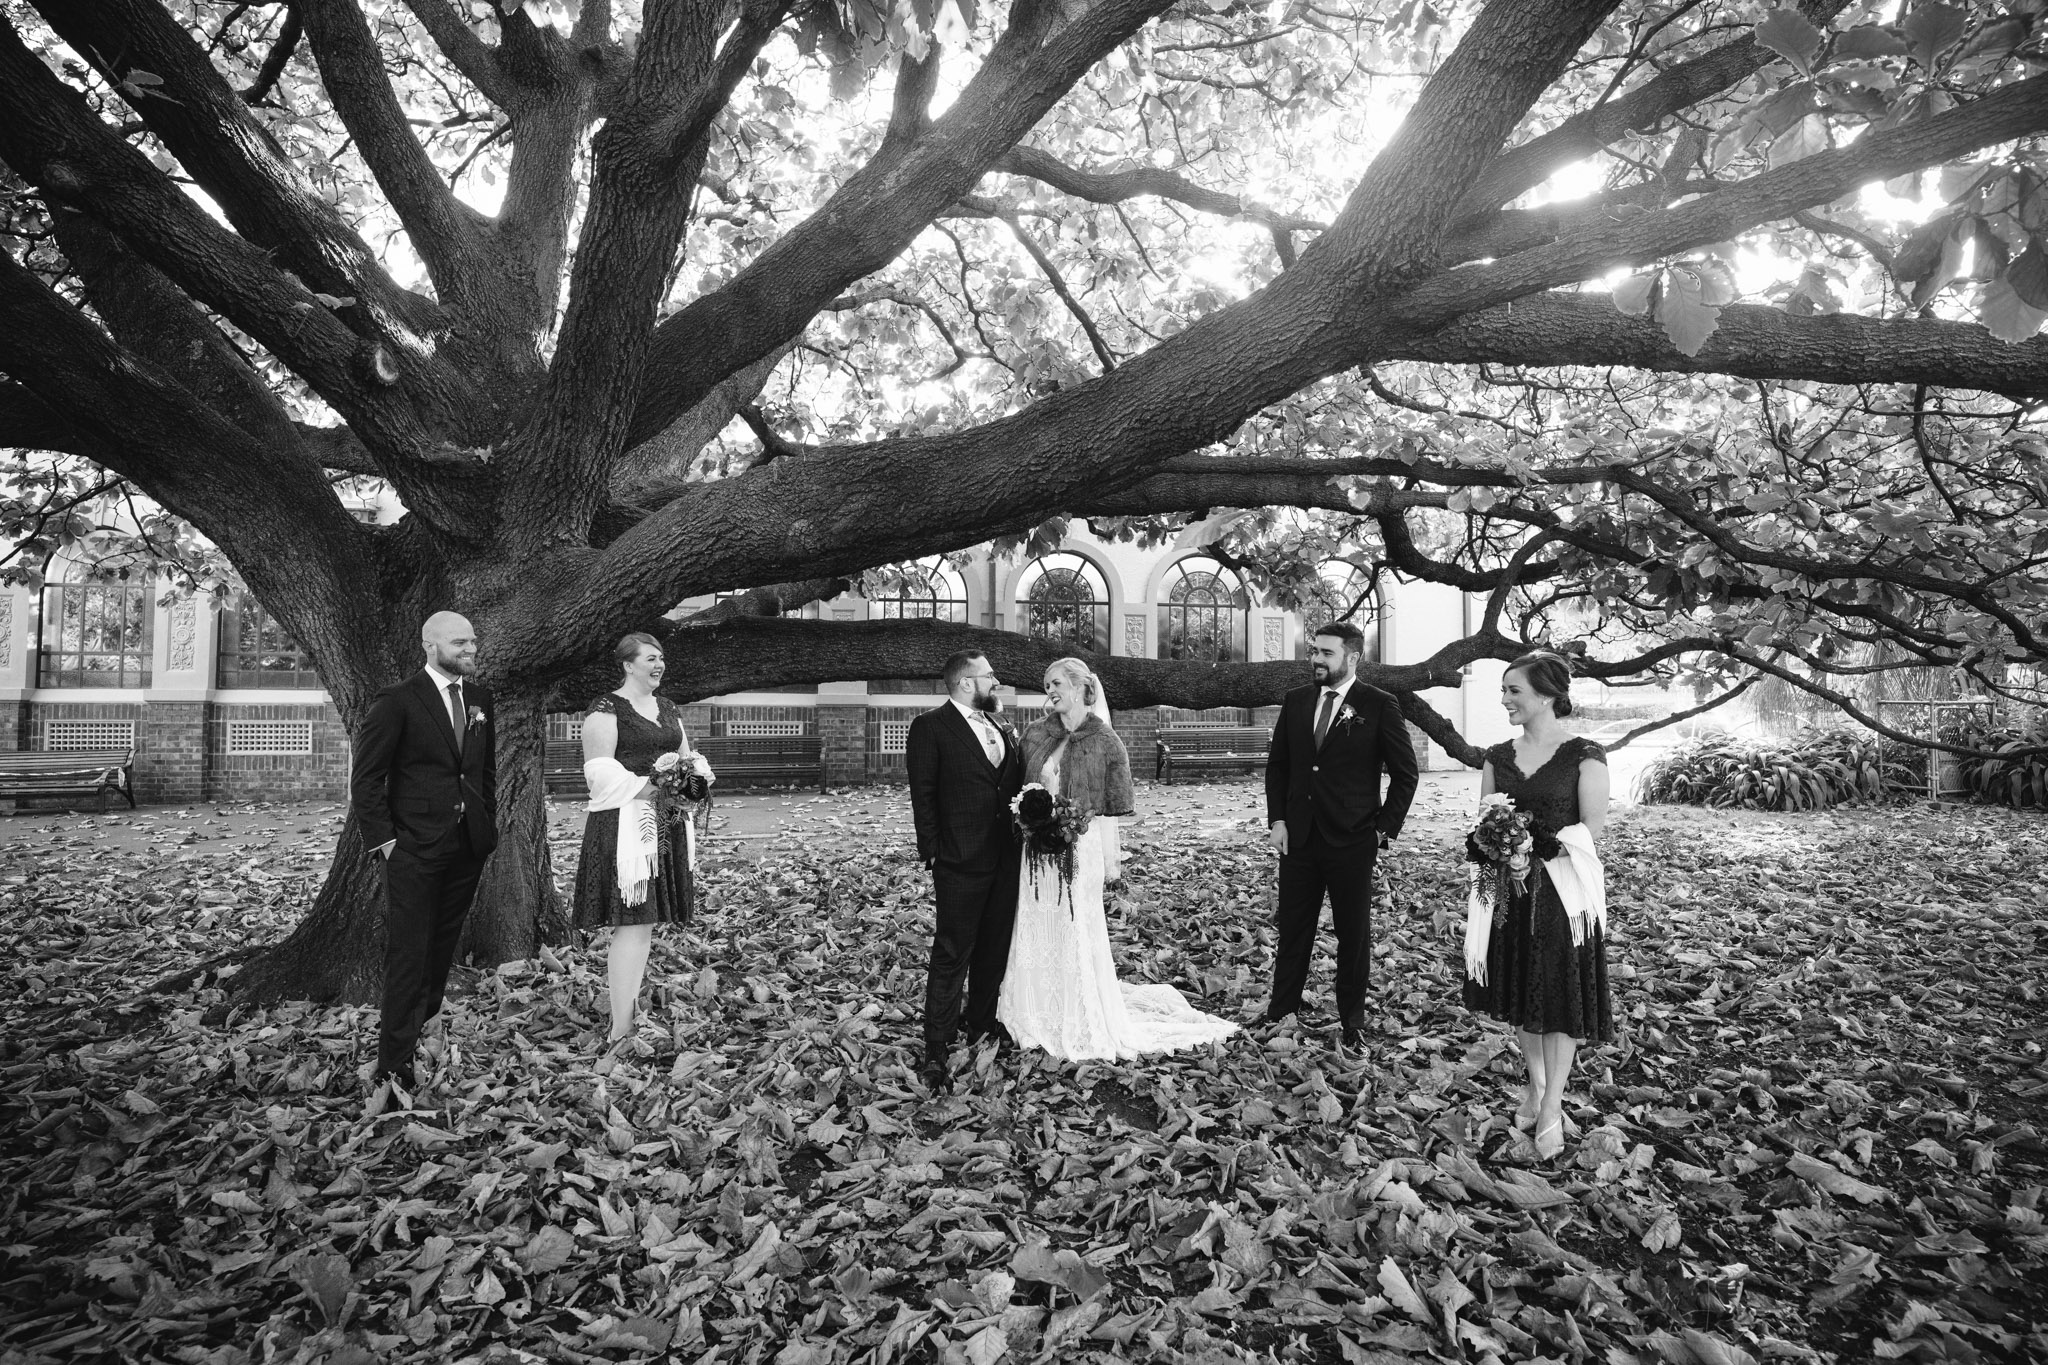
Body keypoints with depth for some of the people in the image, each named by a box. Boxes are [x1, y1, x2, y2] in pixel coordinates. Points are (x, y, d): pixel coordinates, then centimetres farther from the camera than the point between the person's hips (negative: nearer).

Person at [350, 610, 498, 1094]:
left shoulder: (480, 698, 9)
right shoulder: (398, 702, -8)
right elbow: (365, 778, -7)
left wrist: (487, 822, 12)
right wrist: (384, 839, -10)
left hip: (469, 845, 5)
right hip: (414, 849, -5)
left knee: (443, 948, 14)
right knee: (408, 956, -3)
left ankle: (422, 1031, 28)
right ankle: (394, 1067, 4)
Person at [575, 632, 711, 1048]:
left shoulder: (668, 709, 17)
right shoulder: (605, 709, -6)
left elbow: (684, 754, 22)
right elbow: (600, 772, -13)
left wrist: (695, 767, 0)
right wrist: (648, 787, -20)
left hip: (667, 825, 7)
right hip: (624, 823, -7)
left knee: (645, 922, 10)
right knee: (633, 923, -10)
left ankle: (627, 1005, 22)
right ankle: (621, 1033, -6)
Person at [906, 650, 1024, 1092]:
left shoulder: (1001, 728, 15)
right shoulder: (930, 728, -7)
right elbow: (923, 795, -9)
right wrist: (932, 851, -12)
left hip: (1005, 859, 7)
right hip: (961, 862, -7)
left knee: (994, 951, 16)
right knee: (951, 956, -2)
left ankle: (981, 1024, 34)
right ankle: (937, 1049, 6)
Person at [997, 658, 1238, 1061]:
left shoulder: (1106, 743, -5)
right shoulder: (1034, 734, 5)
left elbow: (1110, 811, -2)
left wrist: (1110, 859, -2)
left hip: (1080, 849, -4)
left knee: (1077, 934, 4)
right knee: (1035, 934, 9)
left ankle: (1082, 1025, 20)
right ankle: (1038, 1018, 26)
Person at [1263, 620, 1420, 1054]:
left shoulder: (1379, 706, -5)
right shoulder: (1295, 702, 8)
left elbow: (1405, 772, -2)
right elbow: (1277, 765, 13)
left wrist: (1386, 827, -5)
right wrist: (1277, 819, 3)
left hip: (1352, 840, -3)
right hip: (1298, 837, 4)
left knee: (1354, 935, 8)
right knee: (1291, 929, 10)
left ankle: (1352, 1022, 22)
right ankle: (1280, 1013, 21)